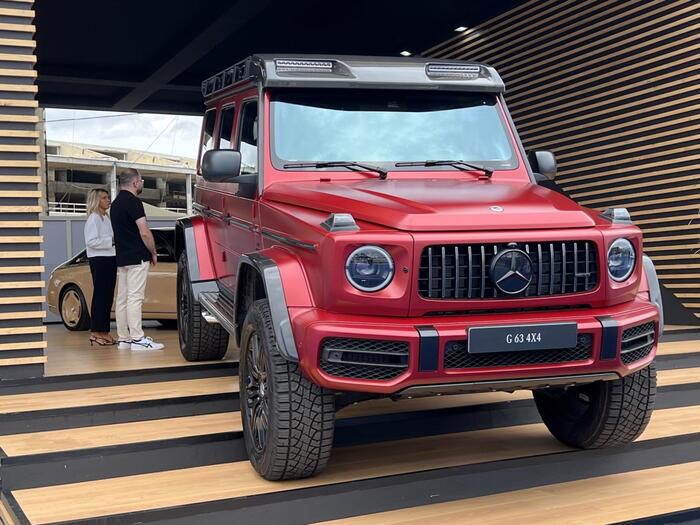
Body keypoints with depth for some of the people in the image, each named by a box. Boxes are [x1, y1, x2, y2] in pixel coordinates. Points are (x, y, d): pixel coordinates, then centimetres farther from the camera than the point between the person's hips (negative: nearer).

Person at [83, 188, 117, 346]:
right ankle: (96, 331, -5)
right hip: (99, 260, -9)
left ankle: (104, 331, 12)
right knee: (100, 295, -8)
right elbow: (91, 241, -18)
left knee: (108, 296, 8)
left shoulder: (106, 218, 18)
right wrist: (111, 241, -18)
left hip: (110, 259, 9)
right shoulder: (93, 218, -8)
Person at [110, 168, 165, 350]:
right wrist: (153, 253, -5)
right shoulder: (133, 201, -13)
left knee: (122, 299, 8)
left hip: (121, 258, 9)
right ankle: (137, 339, -10)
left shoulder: (116, 203, 17)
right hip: (137, 258, -9)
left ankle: (124, 338, 11)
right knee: (135, 298, -10)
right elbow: (144, 233, -18)